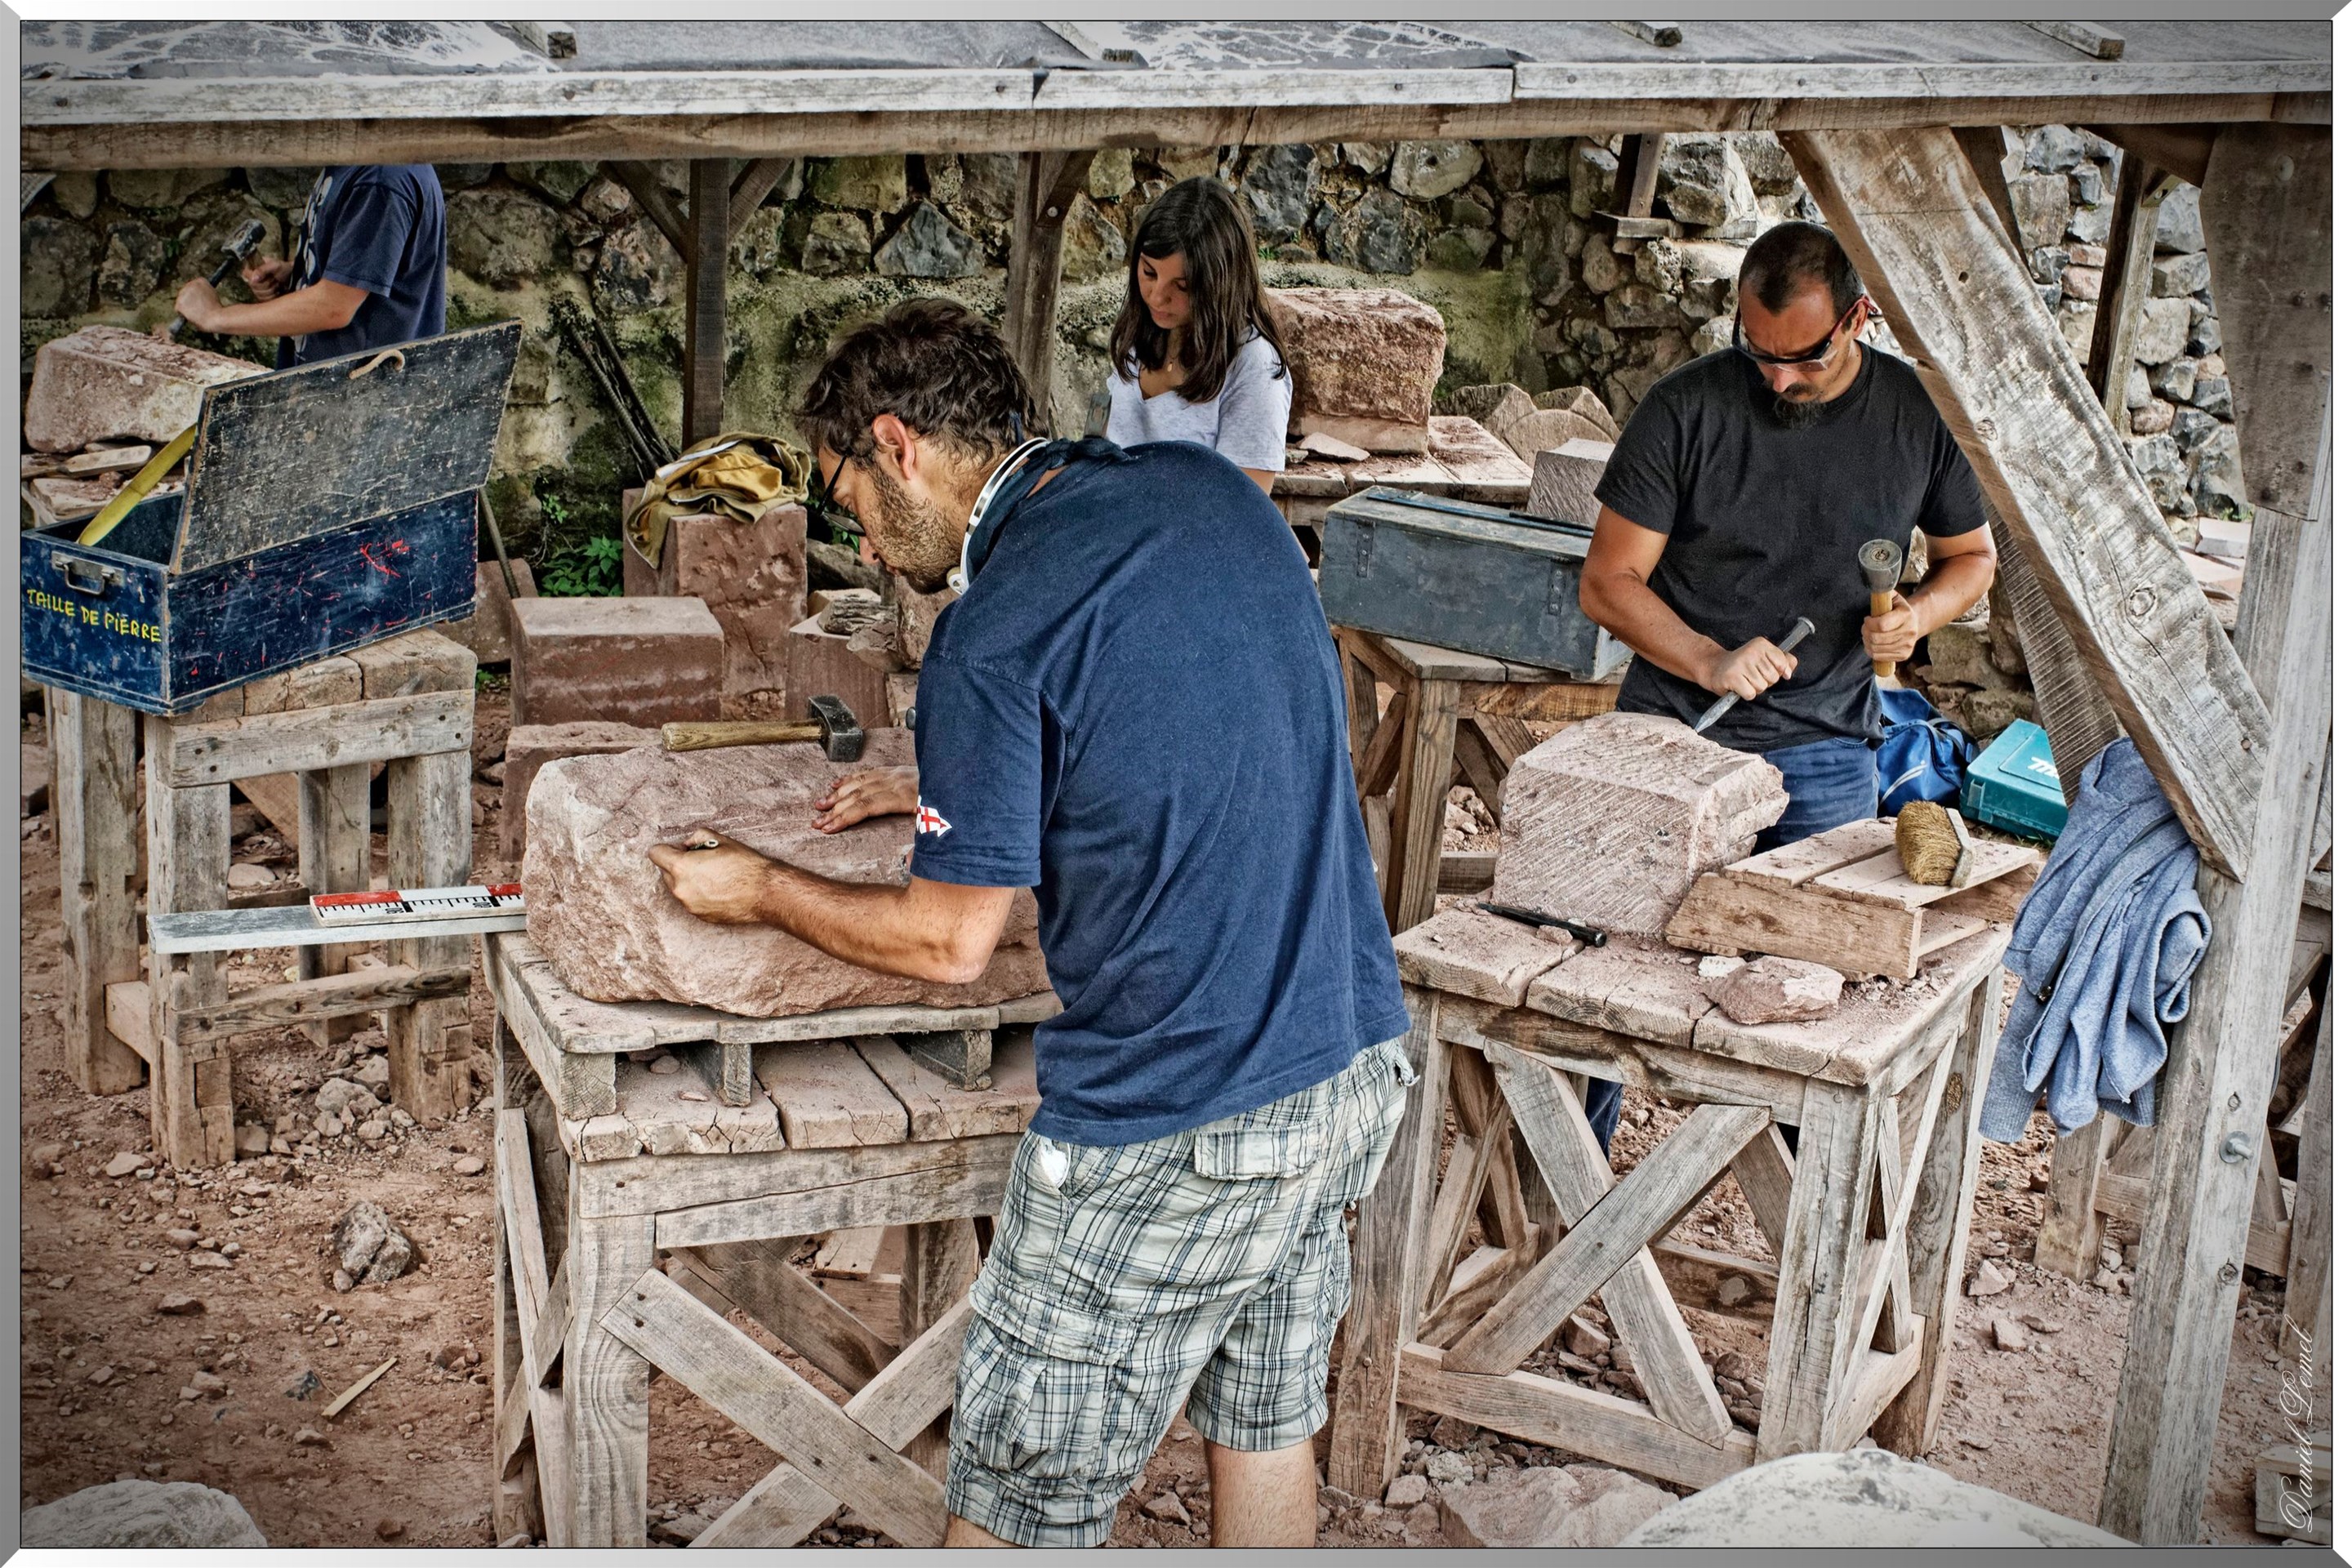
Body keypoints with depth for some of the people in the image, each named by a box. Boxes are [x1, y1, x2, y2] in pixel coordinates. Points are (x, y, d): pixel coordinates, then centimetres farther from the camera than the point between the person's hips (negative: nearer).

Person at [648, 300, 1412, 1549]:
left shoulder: (992, 634, -18)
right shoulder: (1213, 489, 4)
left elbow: (949, 942, -12)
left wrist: (761, 892, 5)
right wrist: (950, 779, 23)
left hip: (1172, 1135, -8)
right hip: (1356, 1067, 8)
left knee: (1018, 1505, 9)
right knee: (1264, 1423, 24)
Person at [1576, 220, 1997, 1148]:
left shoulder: (1919, 415, -2)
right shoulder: (1687, 408, -9)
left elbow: (1971, 556, 14)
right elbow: (1607, 583, -6)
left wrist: (1918, 614, -8)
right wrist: (1710, 661, -20)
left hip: (1826, 758, 2)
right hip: (1675, 734, -1)